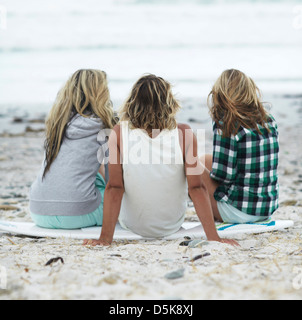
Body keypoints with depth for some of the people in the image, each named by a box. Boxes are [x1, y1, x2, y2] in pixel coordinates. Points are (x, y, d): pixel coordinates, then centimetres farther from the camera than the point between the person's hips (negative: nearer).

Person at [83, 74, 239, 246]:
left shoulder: (119, 133, -20)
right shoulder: (184, 133, -20)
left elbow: (114, 187, -21)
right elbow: (197, 188, -20)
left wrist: (105, 238, -18)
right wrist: (214, 238, -16)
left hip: (131, 224, 0)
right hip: (173, 225, 0)